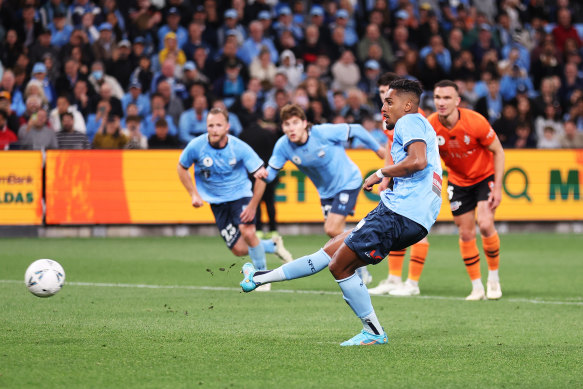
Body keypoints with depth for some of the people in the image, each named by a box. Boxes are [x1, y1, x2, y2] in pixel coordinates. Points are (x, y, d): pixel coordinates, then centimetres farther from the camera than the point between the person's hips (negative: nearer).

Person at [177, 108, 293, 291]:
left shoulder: (239, 148, -19)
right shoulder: (196, 146, -16)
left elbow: (261, 175, -11)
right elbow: (182, 167, 5)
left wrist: (252, 206, -15)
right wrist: (194, 195, -3)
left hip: (240, 195, -2)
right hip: (217, 201, 2)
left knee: (247, 232, -27)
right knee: (239, 250, -5)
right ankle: (272, 245, 27)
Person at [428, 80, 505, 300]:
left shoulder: (475, 122, -26)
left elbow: (498, 151, -13)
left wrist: (497, 187, -16)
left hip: (485, 177, -3)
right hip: (458, 181, 3)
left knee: (485, 225, -20)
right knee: (466, 234, 0)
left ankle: (493, 277, 1)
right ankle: (477, 287, 14)